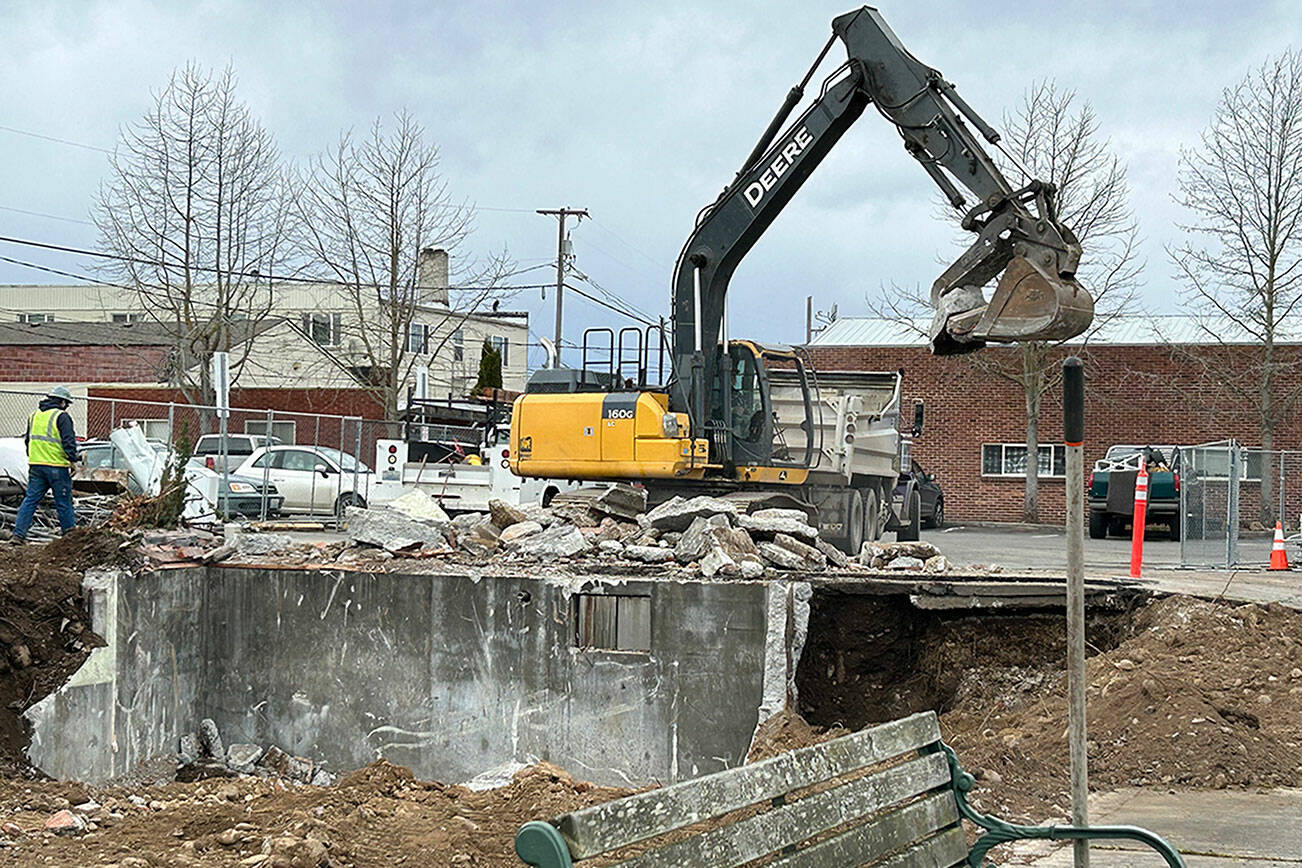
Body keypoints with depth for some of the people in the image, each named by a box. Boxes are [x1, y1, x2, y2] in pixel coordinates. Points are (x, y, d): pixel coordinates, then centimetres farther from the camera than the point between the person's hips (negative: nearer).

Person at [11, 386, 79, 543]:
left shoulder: (34, 415, 14)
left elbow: (28, 440, 23)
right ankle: (70, 533, 12)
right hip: (56, 466, -6)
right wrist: (73, 461, -7)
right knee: (63, 502, 4)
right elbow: (69, 442, -14)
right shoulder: (62, 417, -9)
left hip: (35, 465, 6)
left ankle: (19, 533, 1)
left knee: (31, 499, 7)